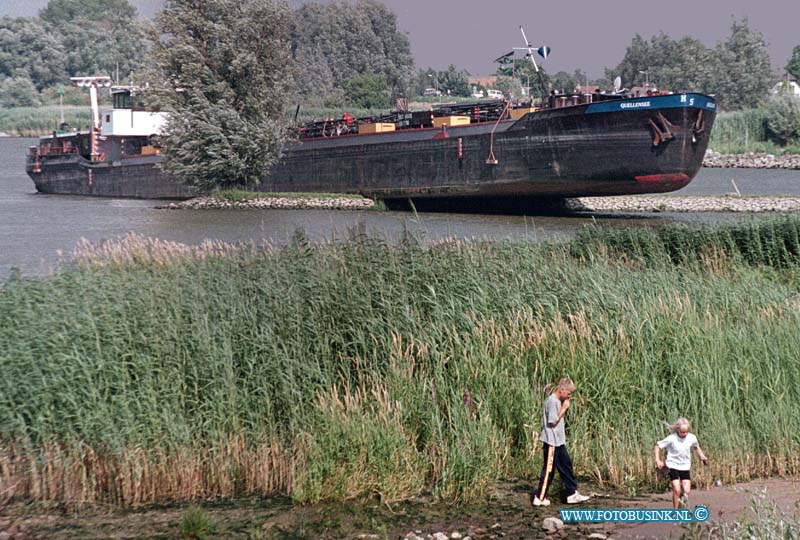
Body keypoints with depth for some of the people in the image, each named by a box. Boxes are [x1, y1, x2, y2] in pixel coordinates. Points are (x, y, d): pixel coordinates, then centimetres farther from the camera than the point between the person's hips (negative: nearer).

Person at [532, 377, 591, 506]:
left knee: (566, 465, 12)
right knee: (549, 469, -3)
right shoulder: (552, 401, -18)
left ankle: (572, 494, 19)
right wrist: (564, 408, -16)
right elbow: (553, 422, -20)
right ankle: (539, 497, 4)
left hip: (559, 441, 10)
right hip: (551, 442, -10)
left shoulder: (558, 401, 12)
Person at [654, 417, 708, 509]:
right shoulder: (671, 438, -18)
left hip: (685, 467, 3)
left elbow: (697, 447, 15)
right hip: (673, 466, -3)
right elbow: (658, 446, -10)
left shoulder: (692, 438, -7)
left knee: (687, 491, -5)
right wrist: (658, 460, -20)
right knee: (677, 490, -14)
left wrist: (702, 456, 1)